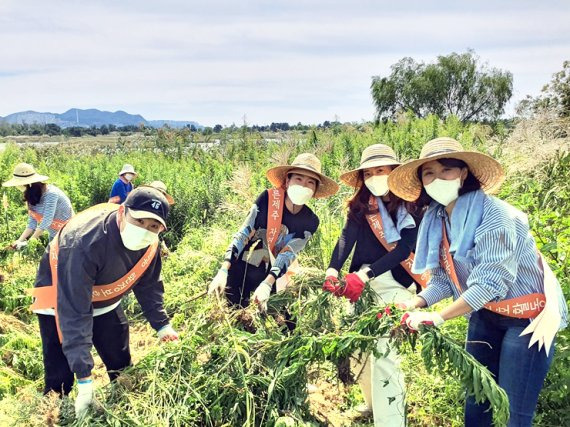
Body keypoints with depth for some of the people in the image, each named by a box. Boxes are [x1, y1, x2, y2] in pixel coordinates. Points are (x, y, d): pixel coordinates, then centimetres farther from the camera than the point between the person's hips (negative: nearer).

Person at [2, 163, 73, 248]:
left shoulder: (50, 194, -25)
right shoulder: (32, 197, -1)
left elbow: (46, 221, -27)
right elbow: (32, 224, -1)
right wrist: (19, 241, -14)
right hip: (54, 235, 8)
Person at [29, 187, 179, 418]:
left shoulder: (148, 242, -21)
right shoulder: (84, 242, -41)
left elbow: (148, 286, -2)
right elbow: (74, 311, -41)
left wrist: (162, 325, -8)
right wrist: (85, 378, -41)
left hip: (104, 300, 6)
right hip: (60, 300, -5)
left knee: (121, 365, 12)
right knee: (60, 377, -7)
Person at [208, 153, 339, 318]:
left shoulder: (310, 221, -9)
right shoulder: (268, 198, -14)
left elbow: (287, 254, -15)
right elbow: (243, 234, -16)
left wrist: (267, 283, -29)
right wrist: (223, 271, -24)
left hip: (273, 279, 2)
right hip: (242, 269, -1)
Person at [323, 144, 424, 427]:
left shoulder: (410, 205, -5)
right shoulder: (360, 205, 4)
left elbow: (405, 247, -15)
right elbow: (346, 238, -9)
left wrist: (366, 274, -26)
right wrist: (332, 271, -27)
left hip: (394, 285, -4)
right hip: (361, 282, 5)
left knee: (384, 355, -14)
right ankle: (374, 402, 36)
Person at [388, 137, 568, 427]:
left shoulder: (493, 215, -25)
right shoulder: (436, 219, -3)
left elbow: (490, 282, -30)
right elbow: (444, 278, 2)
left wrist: (436, 318, -29)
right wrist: (414, 304, -15)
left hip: (527, 315, -7)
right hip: (485, 314, 7)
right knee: (475, 400, 15)